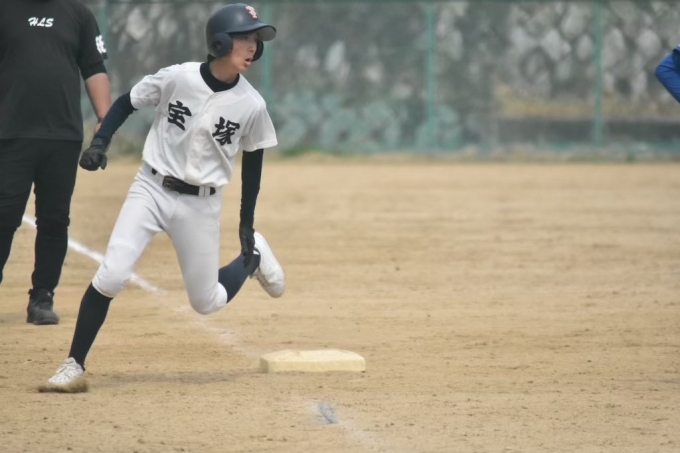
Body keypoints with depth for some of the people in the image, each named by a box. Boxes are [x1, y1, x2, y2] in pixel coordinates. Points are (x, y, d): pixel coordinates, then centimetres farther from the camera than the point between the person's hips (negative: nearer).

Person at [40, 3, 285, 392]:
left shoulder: (252, 105, -10)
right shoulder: (176, 78, -13)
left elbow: (253, 161, 4)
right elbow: (126, 103, 1)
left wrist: (247, 223, 9)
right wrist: (99, 143, -13)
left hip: (201, 204, 1)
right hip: (151, 189, -1)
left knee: (208, 302, 8)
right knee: (111, 277, -16)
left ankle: (253, 256, 38)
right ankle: (74, 367, -7)